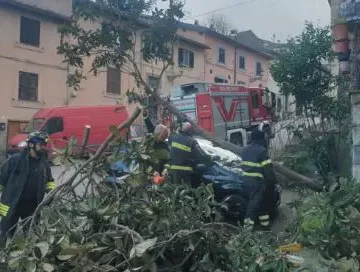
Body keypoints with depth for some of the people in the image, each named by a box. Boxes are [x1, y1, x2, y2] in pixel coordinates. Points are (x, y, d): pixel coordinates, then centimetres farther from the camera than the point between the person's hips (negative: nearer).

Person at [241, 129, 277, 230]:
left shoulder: (245, 150, 11)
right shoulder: (261, 150, -16)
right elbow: (268, 168, -17)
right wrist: (273, 181, -7)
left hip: (247, 180, 9)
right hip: (258, 182, -9)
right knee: (255, 203, -4)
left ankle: (264, 223, 26)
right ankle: (248, 225, -2)